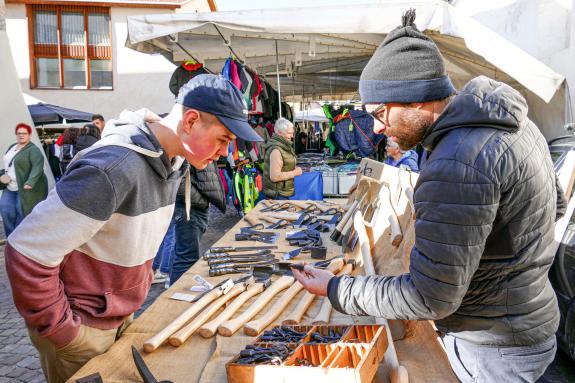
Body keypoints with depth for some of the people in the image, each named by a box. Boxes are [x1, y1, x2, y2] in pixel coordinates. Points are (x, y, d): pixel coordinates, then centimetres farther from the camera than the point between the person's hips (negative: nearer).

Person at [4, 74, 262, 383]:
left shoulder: (171, 161, -2)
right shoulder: (114, 167, -31)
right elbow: (27, 253, -27)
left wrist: (140, 286, 9)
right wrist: (61, 329, -19)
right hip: (82, 329, -7)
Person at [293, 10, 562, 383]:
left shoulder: (456, 164, -33)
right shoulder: (508, 120, -2)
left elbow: (429, 299, -28)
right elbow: (553, 204, 12)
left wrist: (334, 288, -18)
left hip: (494, 348, -9)